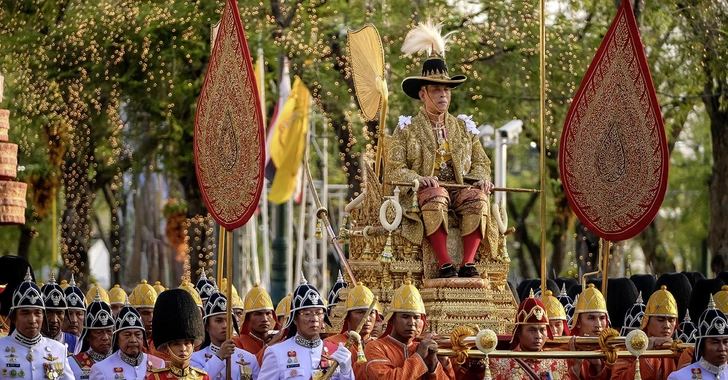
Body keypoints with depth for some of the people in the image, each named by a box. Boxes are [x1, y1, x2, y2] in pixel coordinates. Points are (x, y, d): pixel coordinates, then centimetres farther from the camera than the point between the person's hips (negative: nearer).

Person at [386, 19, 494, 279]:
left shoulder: (463, 128, 22)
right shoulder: (407, 129, 11)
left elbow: (481, 162, 18)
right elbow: (393, 169, 2)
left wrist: (480, 179, -6)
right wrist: (418, 179, -19)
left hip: (460, 189, 3)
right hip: (422, 191, -3)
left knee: (477, 196, -32)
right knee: (436, 195, -38)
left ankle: (469, 262, -36)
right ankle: (444, 264, -41)